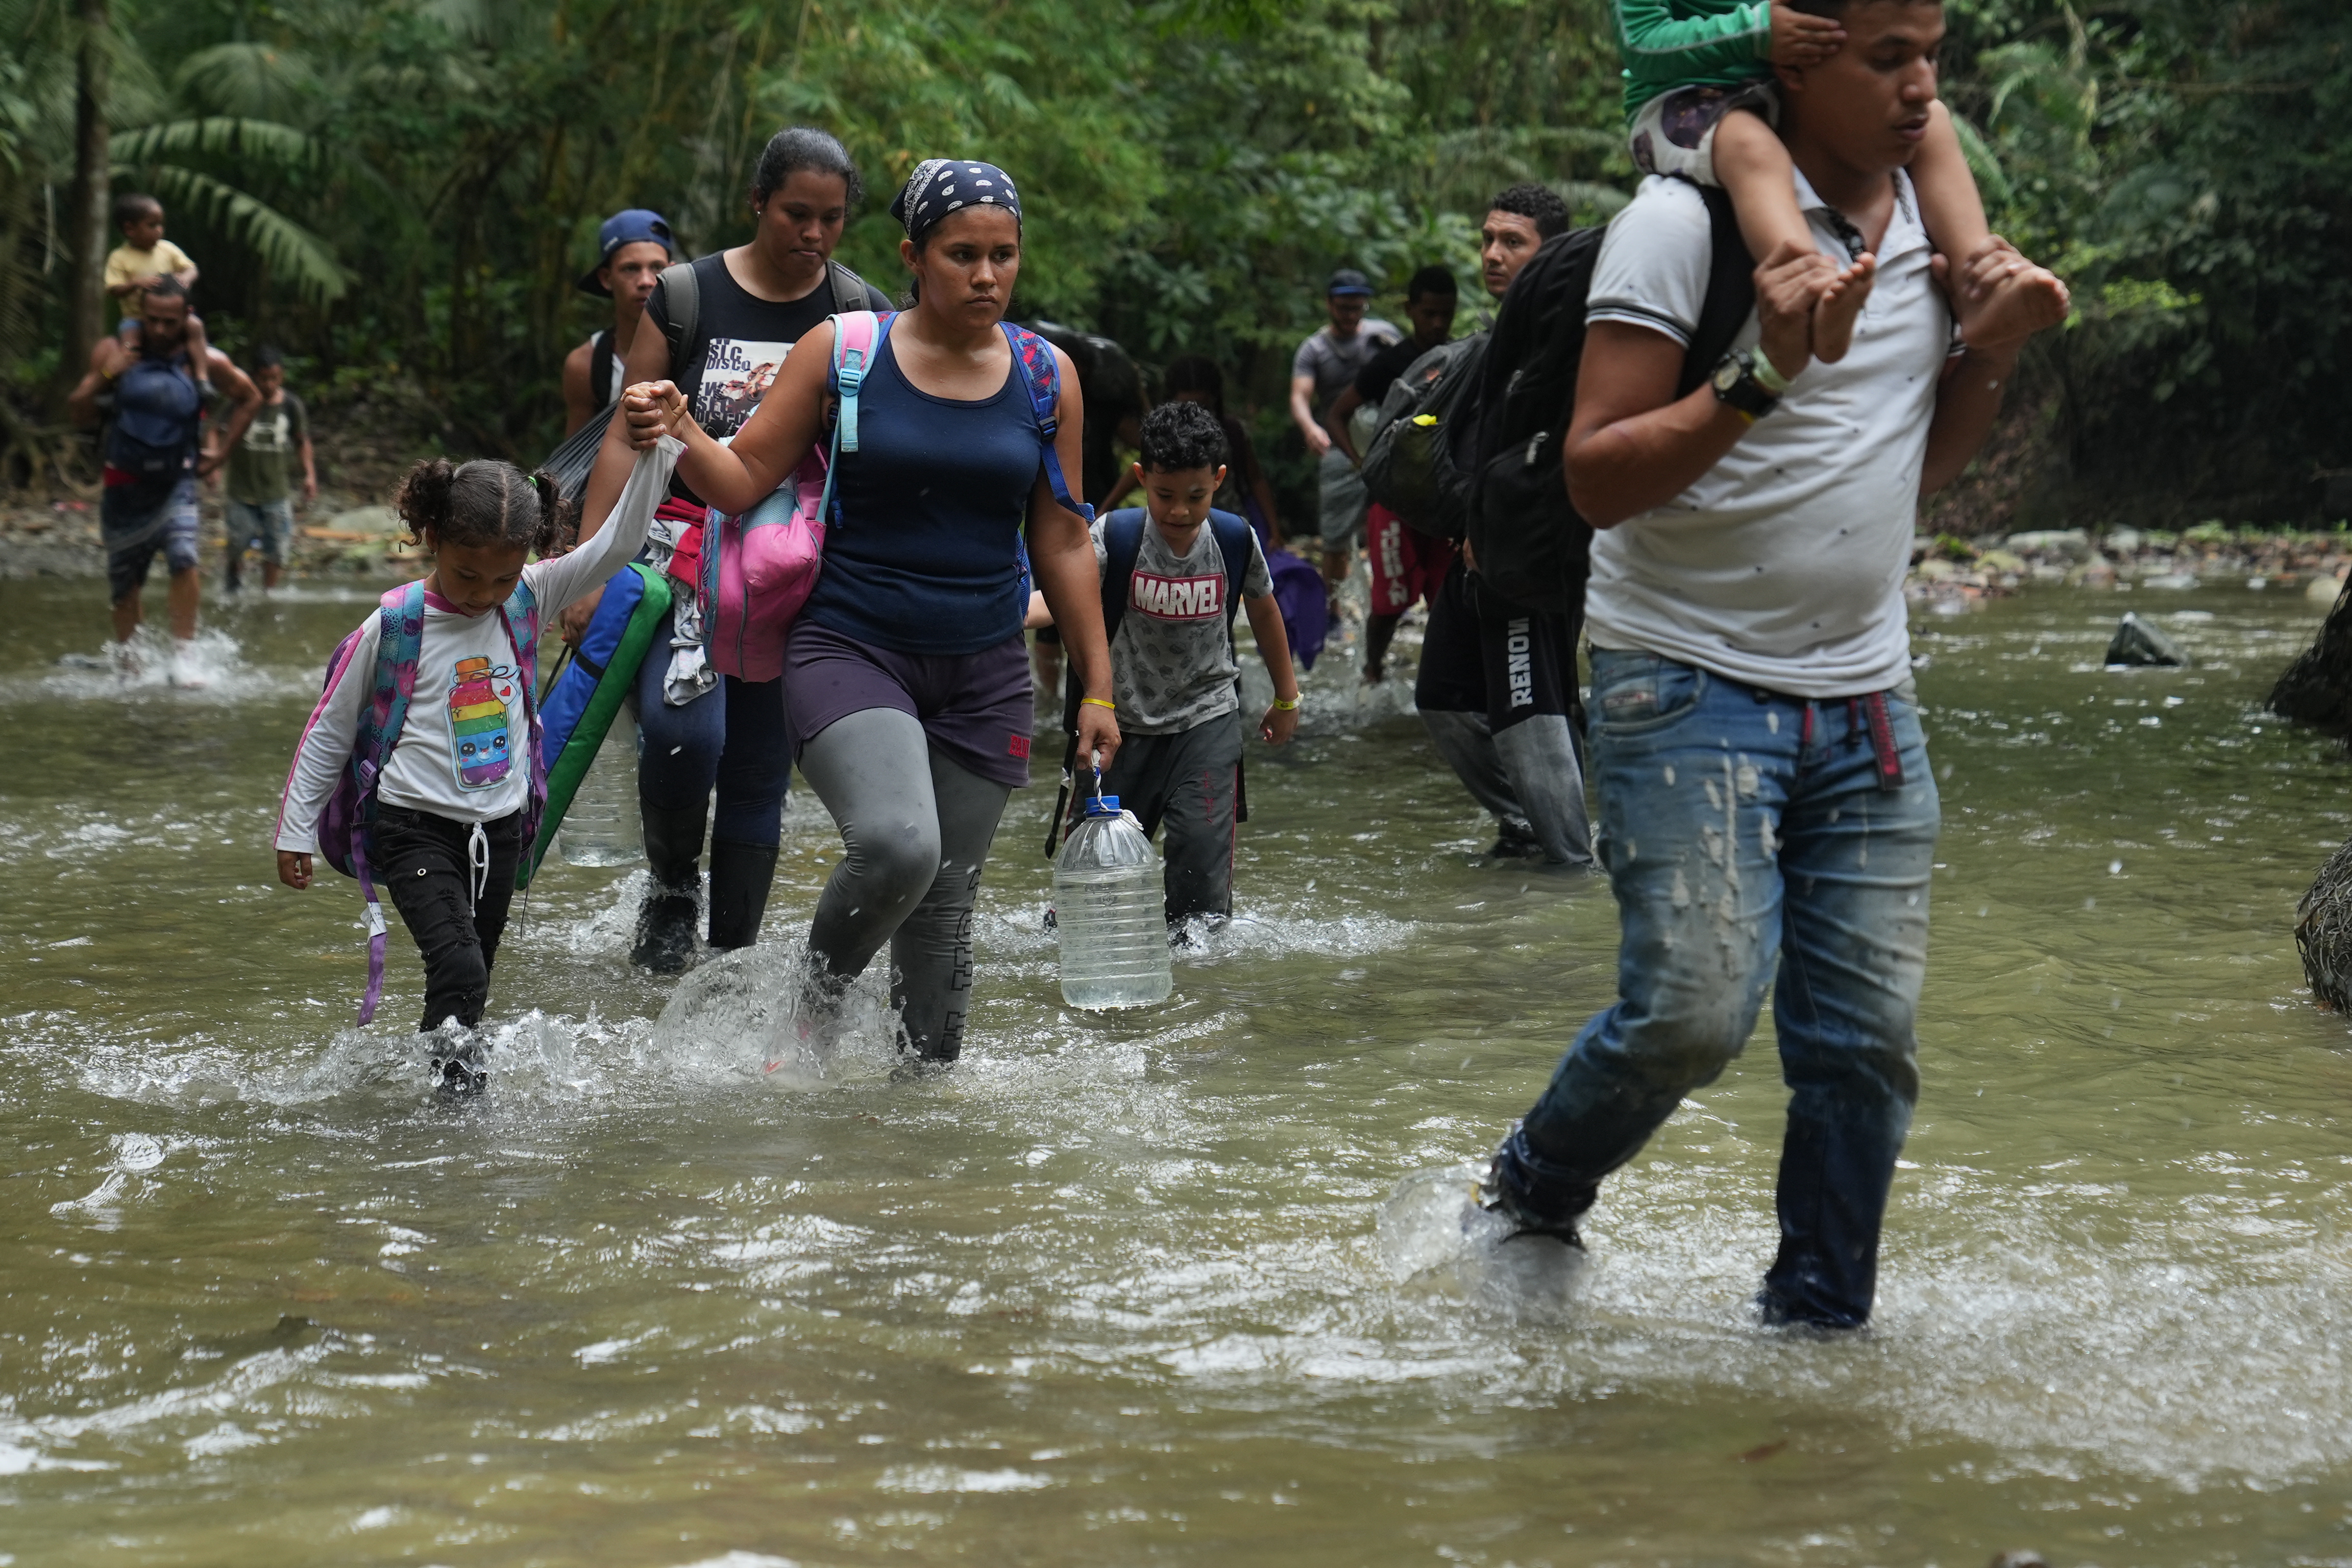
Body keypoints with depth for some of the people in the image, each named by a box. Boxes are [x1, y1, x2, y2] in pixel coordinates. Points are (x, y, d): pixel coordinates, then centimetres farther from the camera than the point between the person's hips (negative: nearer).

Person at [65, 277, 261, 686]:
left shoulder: (204, 361, -6)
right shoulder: (115, 352, -6)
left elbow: (249, 398, 11)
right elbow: (77, 411, -6)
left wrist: (220, 451, 5)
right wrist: (104, 376, -22)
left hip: (175, 484, -1)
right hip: (123, 484, 1)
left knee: (183, 558, -24)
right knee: (123, 581, 11)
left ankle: (183, 656, -17)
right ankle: (124, 653, 36)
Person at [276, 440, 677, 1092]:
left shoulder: (529, 599, -1)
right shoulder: (393, 628, -11)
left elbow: (617, 543, -7)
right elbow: (328, 732, -1)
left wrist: (656, 449, -19)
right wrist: (295, 833, 4)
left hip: (500, 830, 4)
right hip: (417, 829, -4)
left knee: (468, 986, 13)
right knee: (459, 970, -21)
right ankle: (448, 1089, -17)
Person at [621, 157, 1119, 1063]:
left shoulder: (1045, 376, 5)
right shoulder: (842, 352, -3)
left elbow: (1061, 542, 10)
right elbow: (745, 481, 0)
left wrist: (1097, 689, 9)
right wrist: (678, 434, -21)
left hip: (983, 677, 3)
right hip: (850, 650, -3)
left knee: (944, 912, 6)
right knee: (896, 844, -27)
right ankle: (817, 1008, 0)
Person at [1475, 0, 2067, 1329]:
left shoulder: (1932, 223, 11)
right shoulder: (1688, 222, -11)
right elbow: (1596, 479, -15)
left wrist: (1994, 354, 4)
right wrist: (1763, 378, -26)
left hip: (1867, 702, 6)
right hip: (1695, 683, -6)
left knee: (1868, 1039, 1)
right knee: (1695, 1008, -16)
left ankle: (1819, 1322, 17)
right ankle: (1530, 1201, 12)